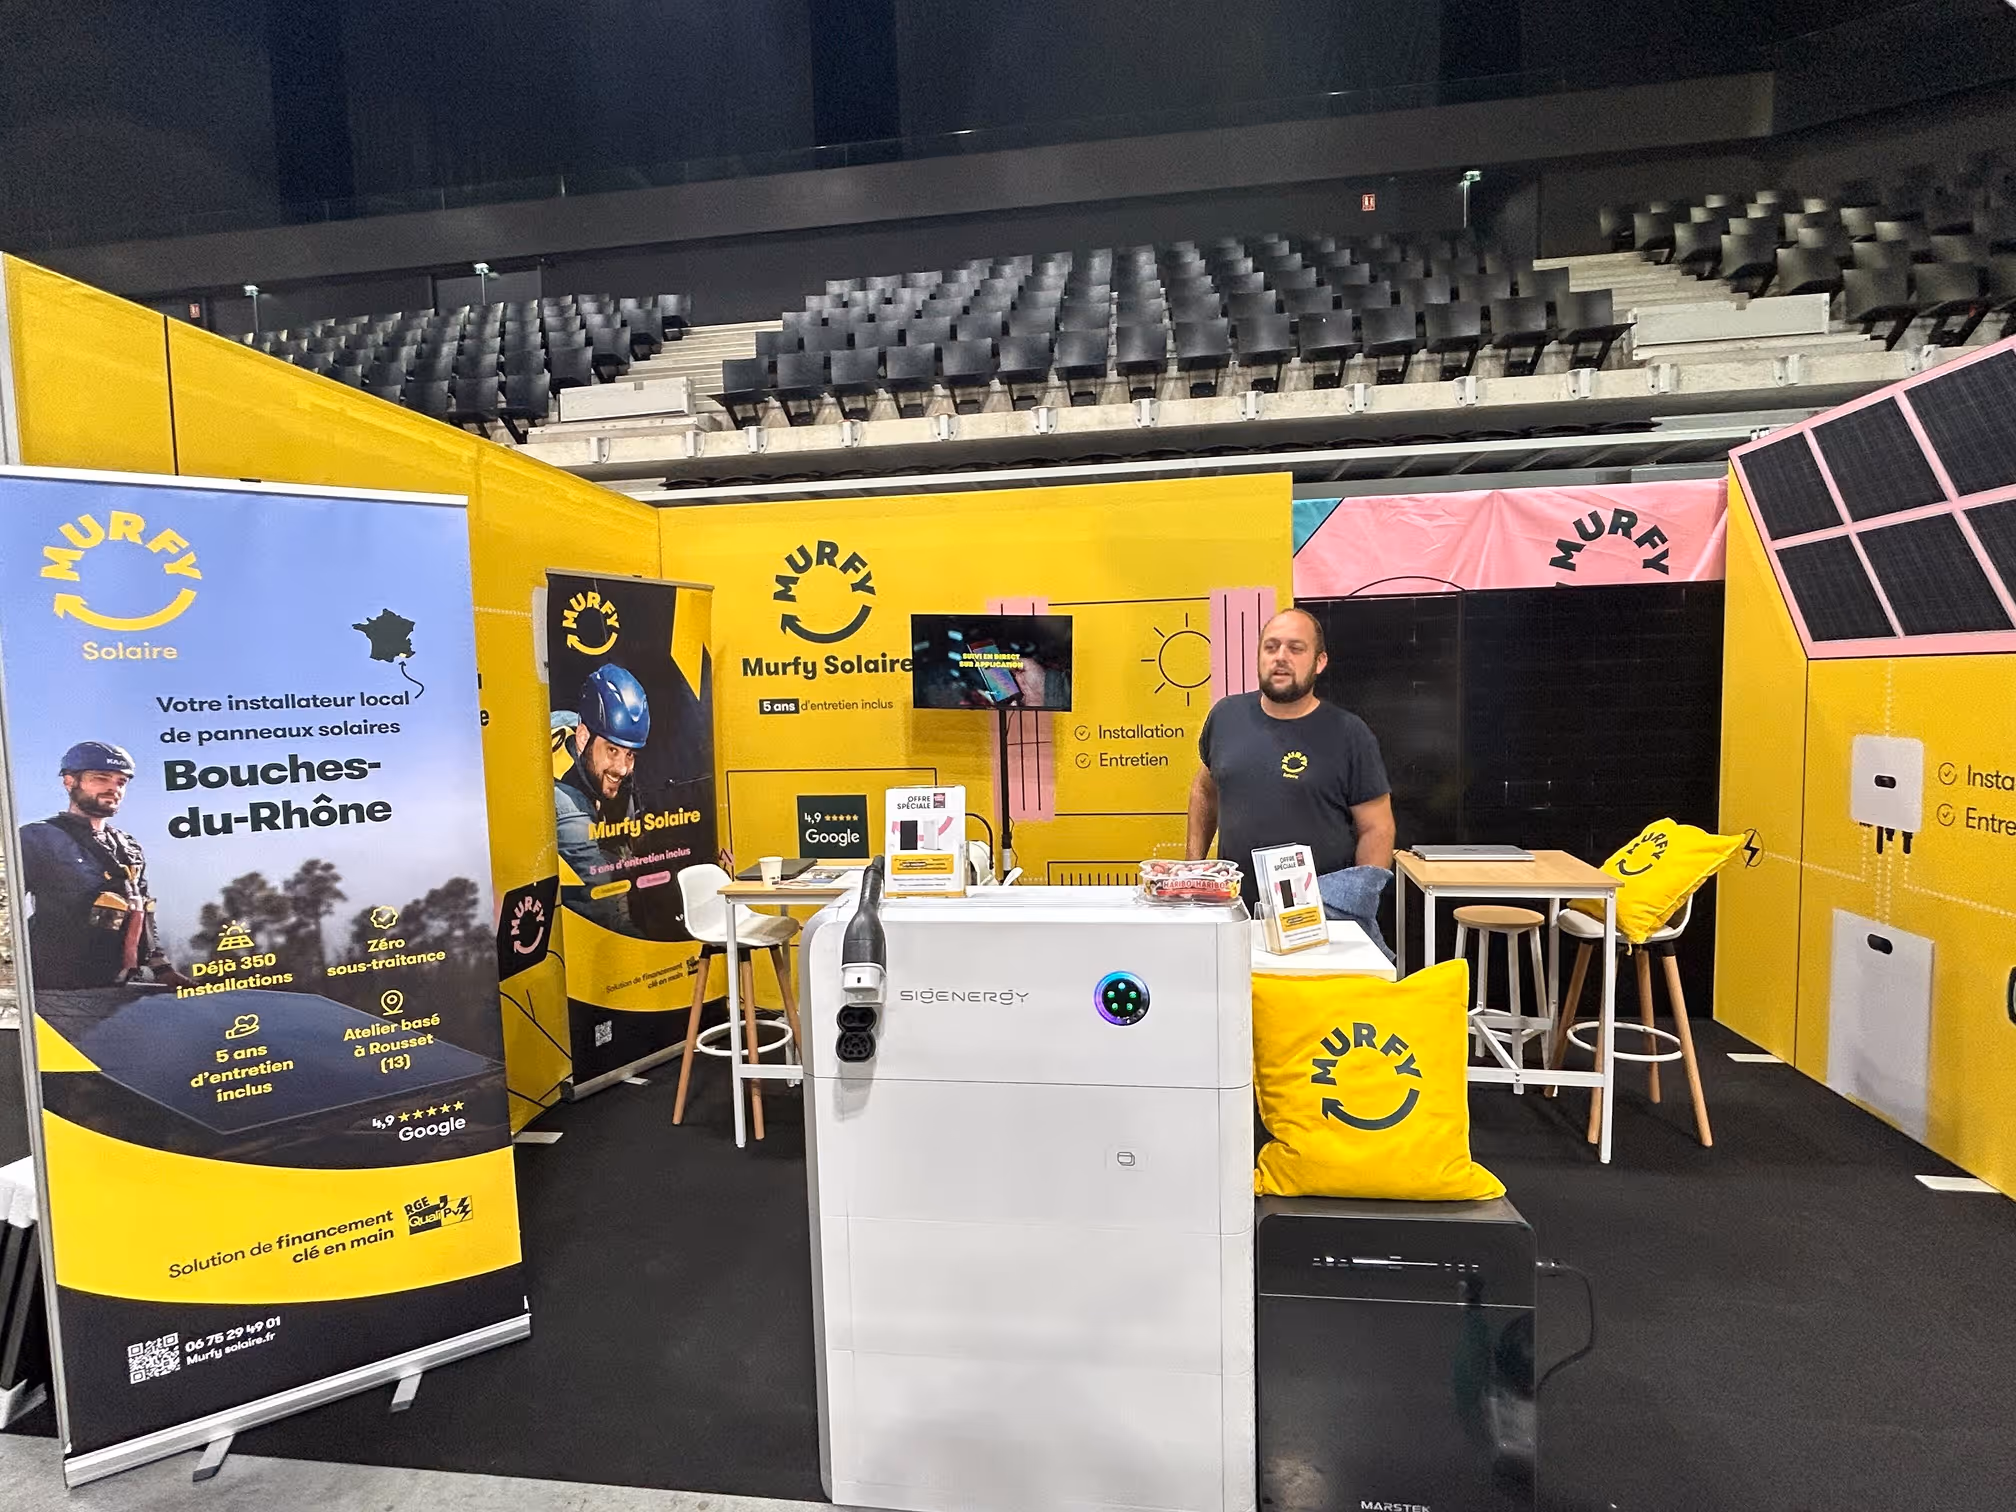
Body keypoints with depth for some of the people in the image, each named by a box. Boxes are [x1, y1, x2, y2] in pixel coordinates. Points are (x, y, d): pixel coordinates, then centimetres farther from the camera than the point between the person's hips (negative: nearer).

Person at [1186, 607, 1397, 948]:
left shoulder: (1349, 735, -5)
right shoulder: (1225, 716, 3)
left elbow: (1376, 828, -3)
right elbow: (1204, 789, 18)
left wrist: (1359, 901, -16)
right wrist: (1194, 864, 11)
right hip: (1233, 911, 3)